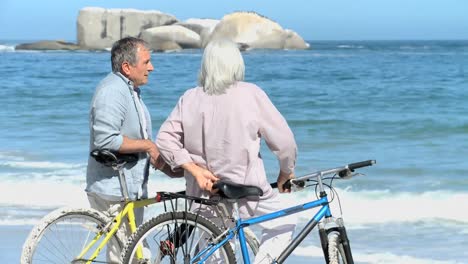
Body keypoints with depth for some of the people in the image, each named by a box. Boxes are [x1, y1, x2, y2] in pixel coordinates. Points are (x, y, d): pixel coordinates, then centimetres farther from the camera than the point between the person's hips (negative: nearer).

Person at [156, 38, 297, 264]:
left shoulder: (190, 98, 0)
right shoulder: (251, 94, -9)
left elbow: (165, 140, -6)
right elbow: (282, 139, -5)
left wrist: (195, 169, -7)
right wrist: (287, 171, 11)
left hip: (204, 191, 4)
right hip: (247, 186, -4)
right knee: (282, 224, 18)